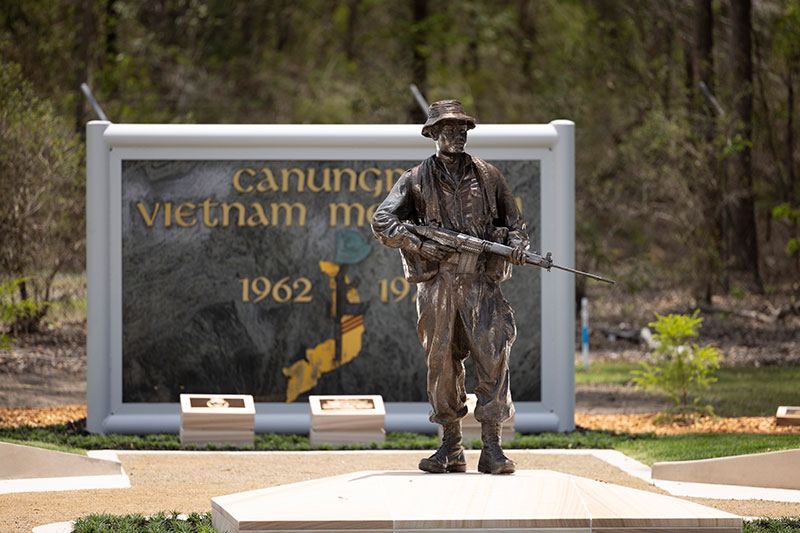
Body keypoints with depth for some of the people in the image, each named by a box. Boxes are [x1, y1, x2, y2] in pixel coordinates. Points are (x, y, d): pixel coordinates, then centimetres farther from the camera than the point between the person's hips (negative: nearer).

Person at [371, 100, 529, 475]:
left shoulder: (488, 177, 12)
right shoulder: (417, 180, 7)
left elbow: (513, 222, 18)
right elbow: (382, 222, 2)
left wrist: (517, 243, -4)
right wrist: (419, 244, -10)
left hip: (481, 284, 0)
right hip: (437, 285, 0)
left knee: (492, 361, -9)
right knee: (441, 364, 3)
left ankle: (492, 449, -7)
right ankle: (450, 448, 11)